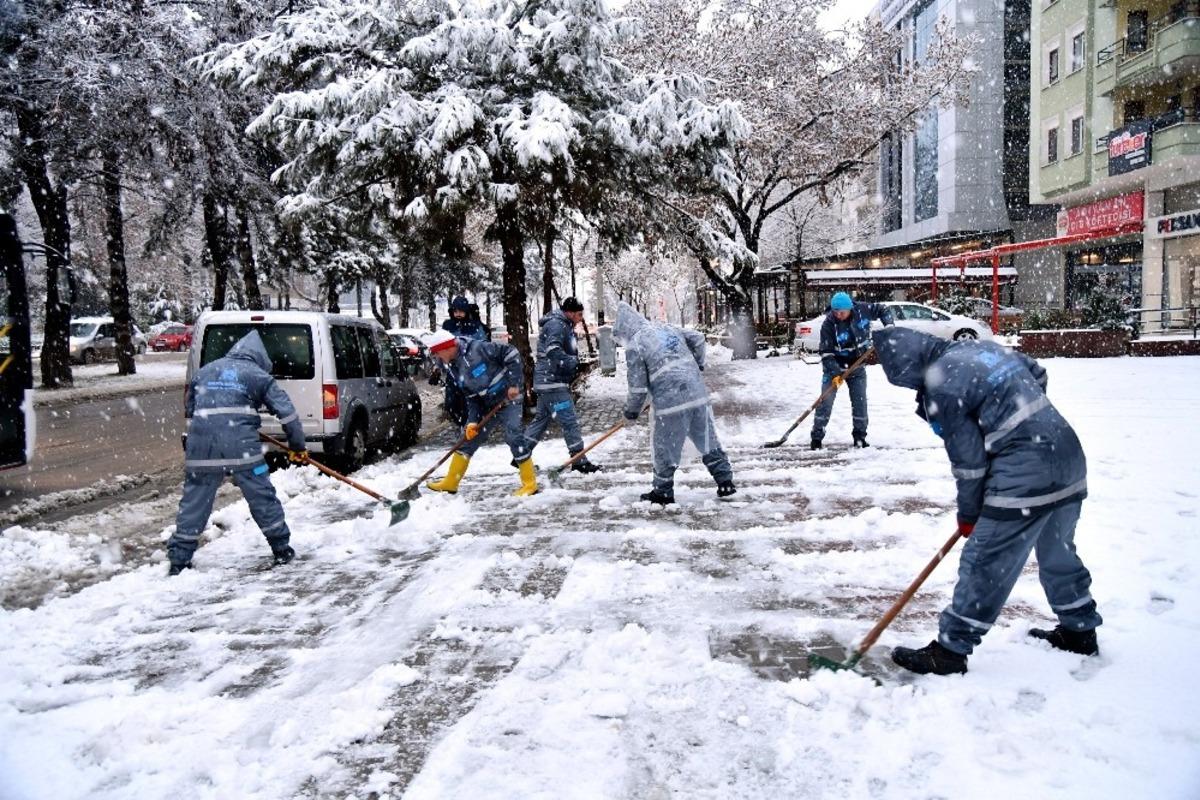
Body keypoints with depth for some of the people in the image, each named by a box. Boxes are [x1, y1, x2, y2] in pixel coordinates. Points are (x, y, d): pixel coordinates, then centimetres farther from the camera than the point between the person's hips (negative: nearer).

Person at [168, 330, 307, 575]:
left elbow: (189, 408, 30)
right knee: (263, 498, 9)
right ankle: (282, 549, 17)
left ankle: (178, 559, 14)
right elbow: (285, 410, 4)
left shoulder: (204, 371, 21)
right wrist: (297, 445, 11)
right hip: (241, 448, -3)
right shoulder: (257, 375, 9)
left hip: (201, 447, 3)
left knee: (193, 503, 12)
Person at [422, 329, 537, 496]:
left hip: (509, 398, -8)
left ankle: (529, 483, -3)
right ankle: (450, 482, 22)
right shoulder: (453, 369, 1)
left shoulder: (477, 349, -21)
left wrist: (514, 383, -20)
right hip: (487, 406, 8)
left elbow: (511, 353, -19)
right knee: (468, 437, 9)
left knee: (514, 436, -18)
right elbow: (471, 398, 3)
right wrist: (473, 421, -9)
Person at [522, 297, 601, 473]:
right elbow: (553, 351, -28)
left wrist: (574, 360, 9)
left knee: (542, 418, 16)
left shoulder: (565, 326, 19)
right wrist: (573, 361, -22)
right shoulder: (556, 325, -15)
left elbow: (568, 352, 26)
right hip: (552, 381, -11)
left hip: (549, 382, 11)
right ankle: (579, 461, -4)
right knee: (569, 420, -8)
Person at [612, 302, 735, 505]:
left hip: (671, 404, -6)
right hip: (698, 395, 6)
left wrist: (631, 410, 11)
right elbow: (697, 339, 20)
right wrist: (697, 364, 32)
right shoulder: (667, 328, 14)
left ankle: (663, 493, 19)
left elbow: (637, 385, -3)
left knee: (665, 449, 8)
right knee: (708, 440, 16)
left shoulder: (634, 345, -4)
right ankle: (725, 482, 21)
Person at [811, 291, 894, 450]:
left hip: (857, 365, 3)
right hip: (835, 366, -2)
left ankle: (859, 436, 18)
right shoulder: (828, 324, -22)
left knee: (860, 400, 4)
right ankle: (817, 436, 1)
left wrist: (889, 326, -13)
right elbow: (826, 352, -20)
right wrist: (834, 373, -28)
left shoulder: (862, 310, -16)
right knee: (826, 400, -7)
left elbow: (883, 309, 2)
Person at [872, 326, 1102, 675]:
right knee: (1059, 551, 25)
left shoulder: (941, 389, -14)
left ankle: (950, 651, 6)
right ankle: (1080, 630, 41)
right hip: (1069, 452, 9)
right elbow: (1038, 374, 24)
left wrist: (968, 513, 4)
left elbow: (968, 458, -10)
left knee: (983, 563, -2)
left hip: (1025, 476, -9)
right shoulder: (982, 346, 10)